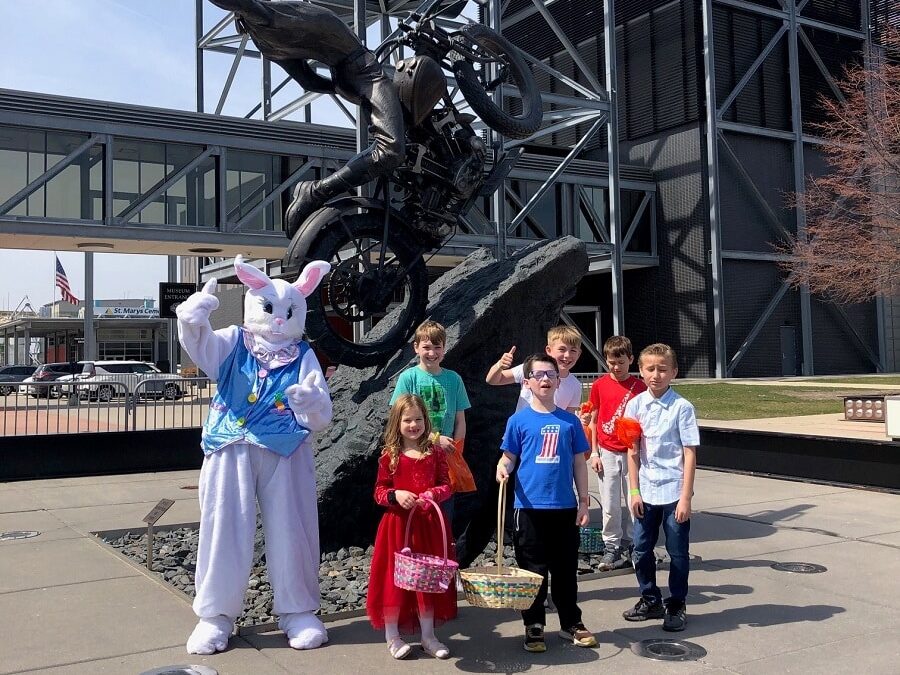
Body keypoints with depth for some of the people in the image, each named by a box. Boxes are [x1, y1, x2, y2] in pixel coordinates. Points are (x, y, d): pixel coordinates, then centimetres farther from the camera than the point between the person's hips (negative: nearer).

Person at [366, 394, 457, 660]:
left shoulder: (435, 453, 3)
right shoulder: (390, 456, -1)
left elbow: (447, 485, 4)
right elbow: (379, 491, 1)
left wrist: (433, 494, -16)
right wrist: (395, 495, -19)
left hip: (429, 523, 2)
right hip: (397, 523, -2)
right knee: (395, 577, 3)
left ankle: (428, 635, 23)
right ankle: (392, 635, 19)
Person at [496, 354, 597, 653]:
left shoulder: (569, 421, 5)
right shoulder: (519, 420, -1)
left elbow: (578, 463, 8)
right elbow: (509, 457, 3)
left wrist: (583, 501, 5)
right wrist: (502, 468, -20)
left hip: (565, 507, 2)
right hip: (530, 507, -2)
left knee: (566, 569, 12)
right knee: (533, 571, 6)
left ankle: (571, 623, 27)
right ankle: (534, 627, 20)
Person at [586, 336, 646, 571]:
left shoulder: (640, 387, 0)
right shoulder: (599, 385, 2)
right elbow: (593, 421, 6)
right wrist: (594, 453, 2)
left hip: (632, 453, 0)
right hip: (607, 453, 0)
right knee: (610, 505, 1)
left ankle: (629, 547, 17)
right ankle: (611, 547, 13)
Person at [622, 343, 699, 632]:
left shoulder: (682, 407, -9)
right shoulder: (635, 405, 1)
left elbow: (690, 454, -9)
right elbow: (633, 451, 3)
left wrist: (685, 497, -12)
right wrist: (635, 492, 0)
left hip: (674, 492, -3)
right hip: (646, 492, 3)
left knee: (677, 552, 8)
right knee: (641, 550, 11)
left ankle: (675, 606, 23)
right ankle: (650, 600, 29)